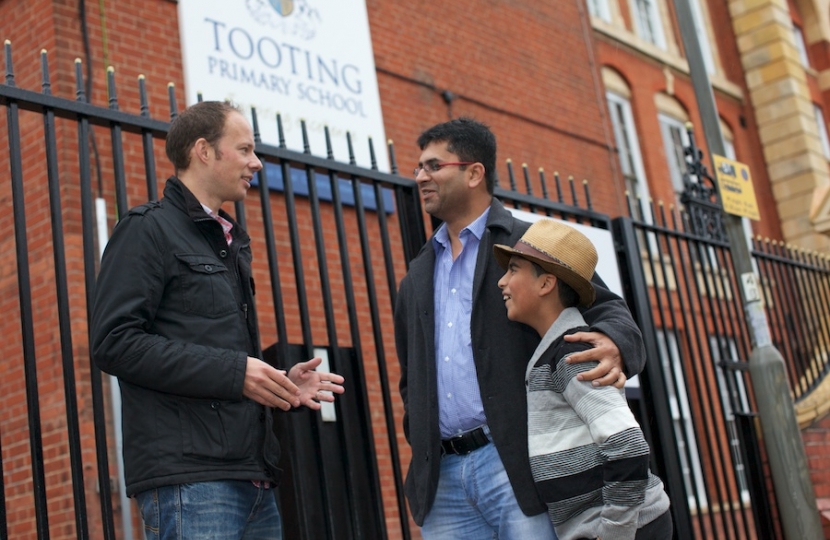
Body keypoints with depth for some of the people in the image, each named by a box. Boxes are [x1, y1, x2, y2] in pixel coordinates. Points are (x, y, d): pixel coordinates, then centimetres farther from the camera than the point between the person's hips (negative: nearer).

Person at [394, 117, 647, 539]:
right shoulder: (416, 277, 20)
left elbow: (605, 307, -4)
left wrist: (613, 344, -26)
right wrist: (419, 431, 9)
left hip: (518, 464, -5)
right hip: (441, 476, 5)